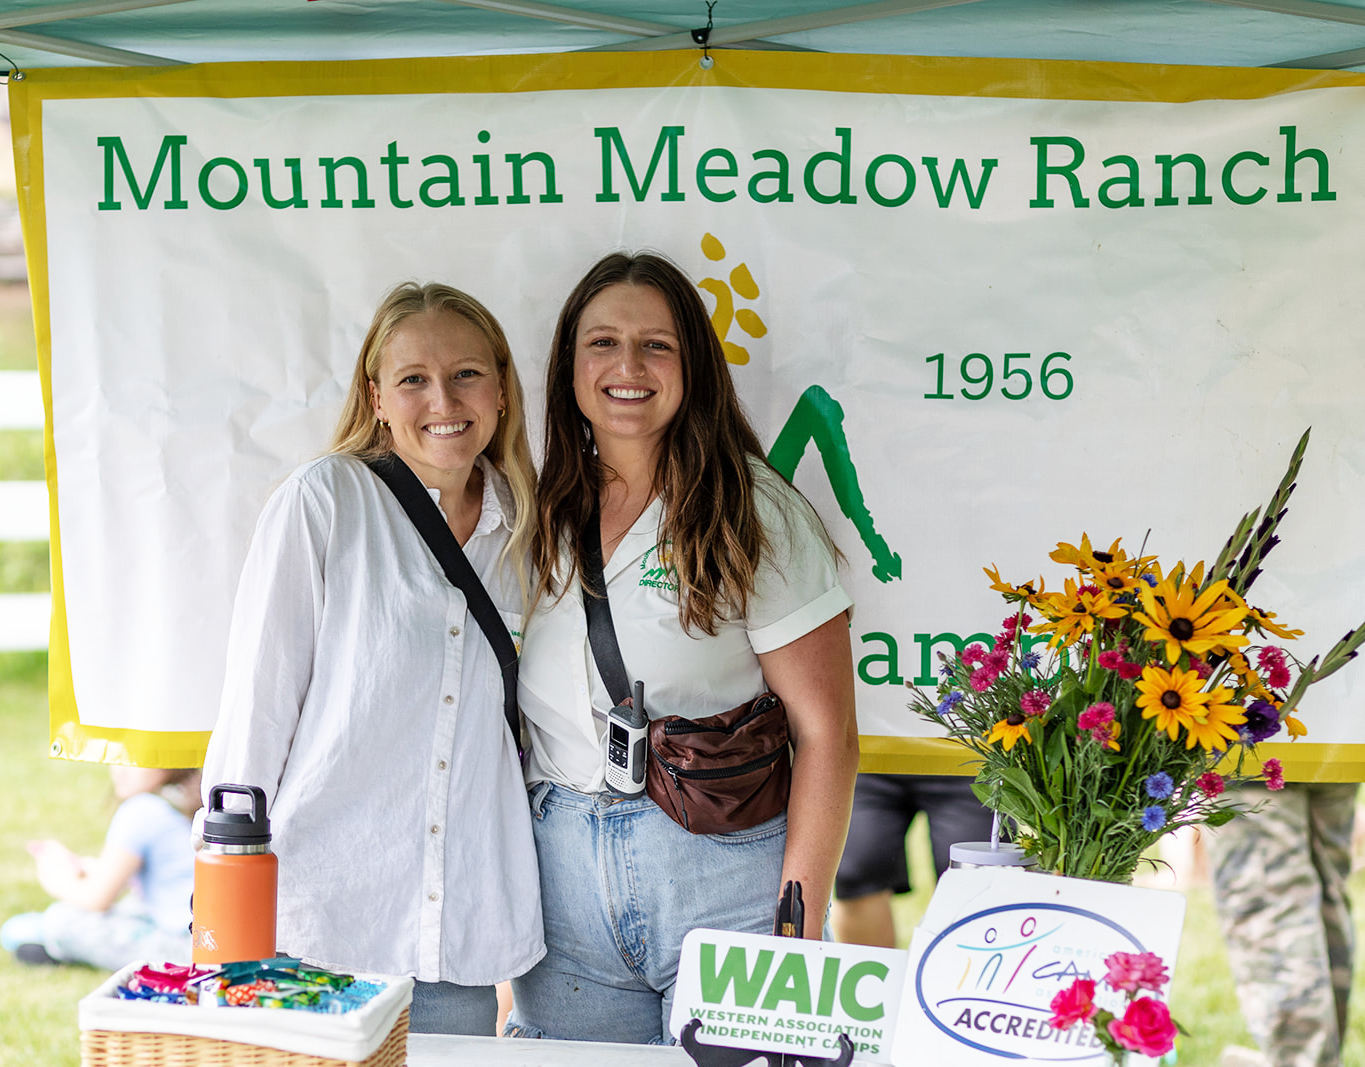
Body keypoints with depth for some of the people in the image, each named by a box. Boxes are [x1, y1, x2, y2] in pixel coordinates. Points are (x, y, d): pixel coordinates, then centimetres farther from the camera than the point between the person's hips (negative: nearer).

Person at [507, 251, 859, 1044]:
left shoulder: (753, 516, -5)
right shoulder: (545, 518, 9)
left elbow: (827, 735, -8)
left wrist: (797, 931, -13)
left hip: (719, 866, -4)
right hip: (563, 880, 4)